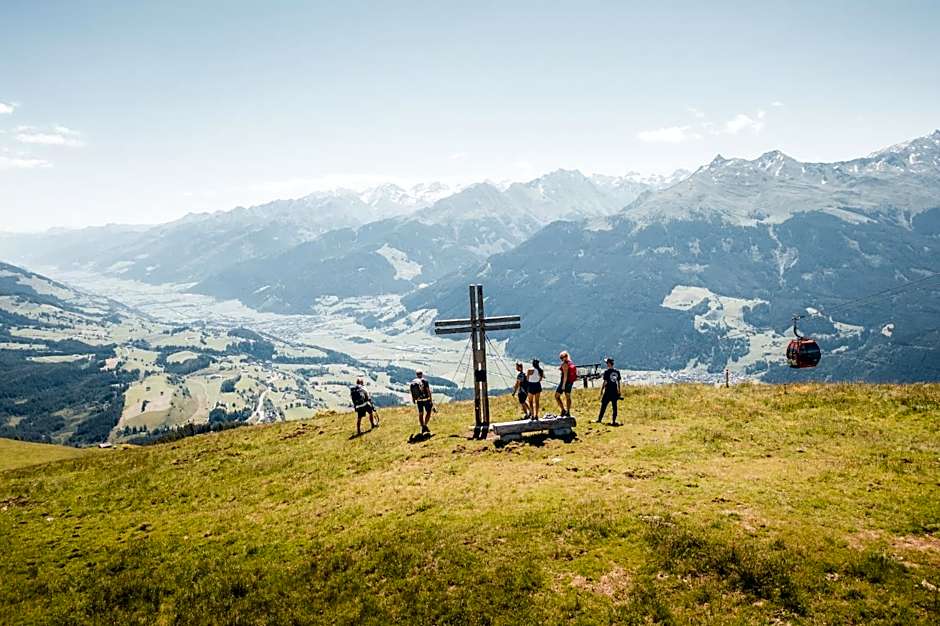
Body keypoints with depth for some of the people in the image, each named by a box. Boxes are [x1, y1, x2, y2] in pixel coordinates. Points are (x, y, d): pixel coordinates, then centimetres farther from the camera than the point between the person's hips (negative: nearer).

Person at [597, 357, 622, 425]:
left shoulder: (607, 371, -11)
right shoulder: (617, 372, 5)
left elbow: (605, 382, -11)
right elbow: (618, 382, 9)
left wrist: (601, 391, -3)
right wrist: (619, 391, 16)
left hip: (608, 391, -5)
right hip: (615, 392, 5)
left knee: (603, 406, 4)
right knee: (614, 406, 7)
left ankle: (599, 419, 10)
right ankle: (613, 421, 6)